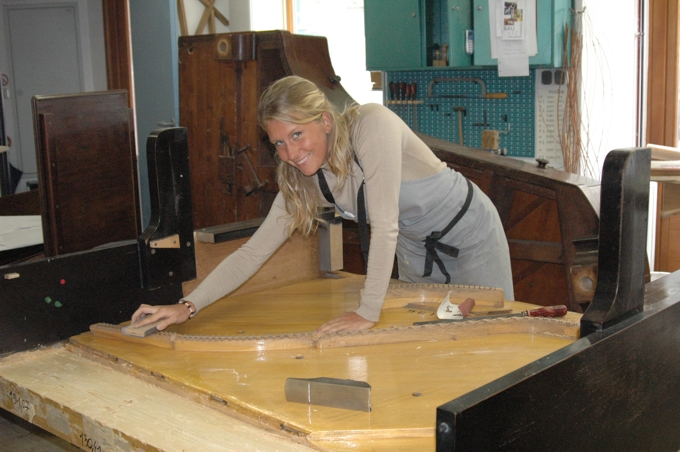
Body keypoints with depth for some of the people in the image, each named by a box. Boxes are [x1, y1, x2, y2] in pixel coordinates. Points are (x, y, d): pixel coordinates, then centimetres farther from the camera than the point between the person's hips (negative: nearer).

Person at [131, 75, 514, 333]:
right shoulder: (303, 181, -13)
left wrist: (368, 312, -38)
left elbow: (385, 224, -38)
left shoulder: (371, 123, -33)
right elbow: (253, 252, -12)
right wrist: (187, 306, -21)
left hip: (469, 231, -5)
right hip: (416, 249, 5)